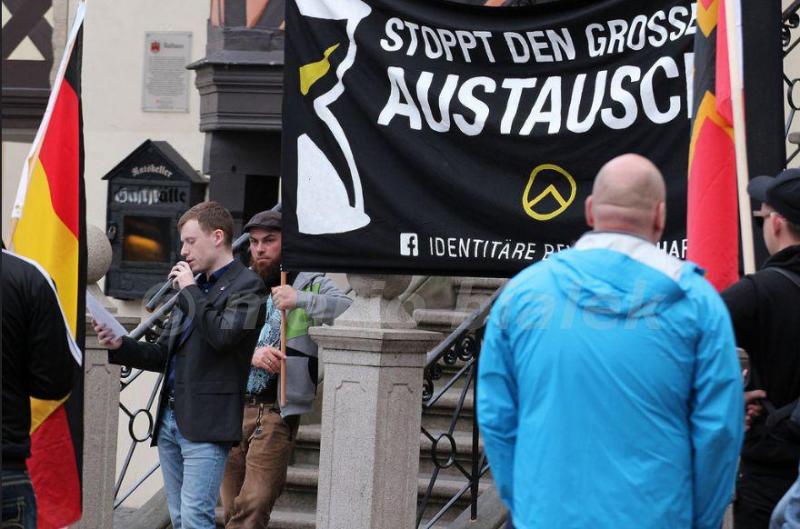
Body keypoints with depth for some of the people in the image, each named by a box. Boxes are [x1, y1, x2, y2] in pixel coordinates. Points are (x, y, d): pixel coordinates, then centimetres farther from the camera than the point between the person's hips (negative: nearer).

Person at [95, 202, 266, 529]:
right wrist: (120, 346, 5)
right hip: (171, 419, 9)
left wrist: (190, 291, -9)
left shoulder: (246, 286, -4)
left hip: (205, 425, -8)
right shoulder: (193, 288, 21)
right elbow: (164, 354, 22)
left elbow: (223, 335, -21)